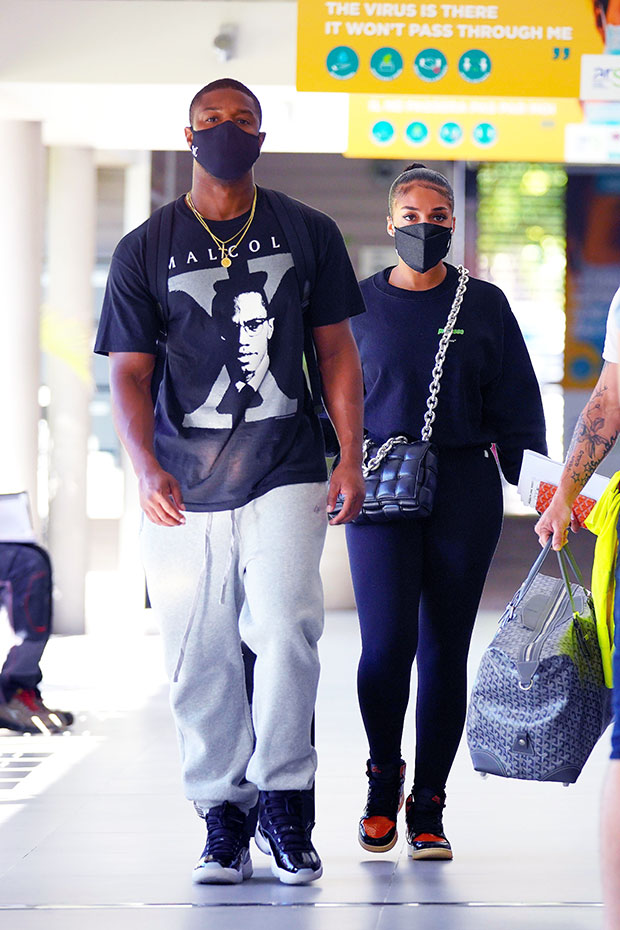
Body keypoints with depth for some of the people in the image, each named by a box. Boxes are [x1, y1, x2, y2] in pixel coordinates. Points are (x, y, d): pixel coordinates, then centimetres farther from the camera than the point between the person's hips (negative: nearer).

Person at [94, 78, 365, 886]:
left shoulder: (308, 234, 9)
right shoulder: (145, 250, 6)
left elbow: (336, 350, 12)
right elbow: (130, 372, 2)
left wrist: (351, 457, 2)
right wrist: (146, 466, -14)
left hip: (286, 472, 0)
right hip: (183, 485, 0)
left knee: (285, 625, -17)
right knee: (200, 658, 0)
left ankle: (283, 801, -4)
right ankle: (223, 821, 11)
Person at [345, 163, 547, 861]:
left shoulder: (484, 305, 8)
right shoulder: (359, 304, 8)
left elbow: (515, 406, 8)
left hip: (464, 488, 1)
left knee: (445, 648, 1)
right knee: (387, 642, -12)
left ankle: (428, 809, 9)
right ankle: (383, 780, 11)